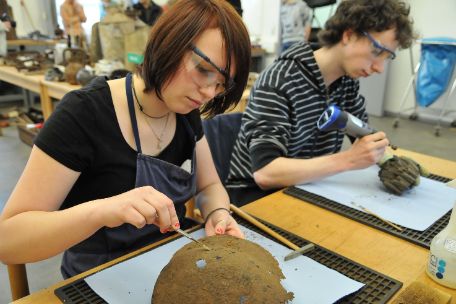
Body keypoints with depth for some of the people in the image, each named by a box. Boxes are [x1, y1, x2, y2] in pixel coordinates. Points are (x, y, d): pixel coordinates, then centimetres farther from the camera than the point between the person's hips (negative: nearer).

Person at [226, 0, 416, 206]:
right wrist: (348, 160, -33)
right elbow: (265, 173, -32)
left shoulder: (348, 80, -1)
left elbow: (366, 134, 10)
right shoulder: (278, 83, -25)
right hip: (257, 195, -6)